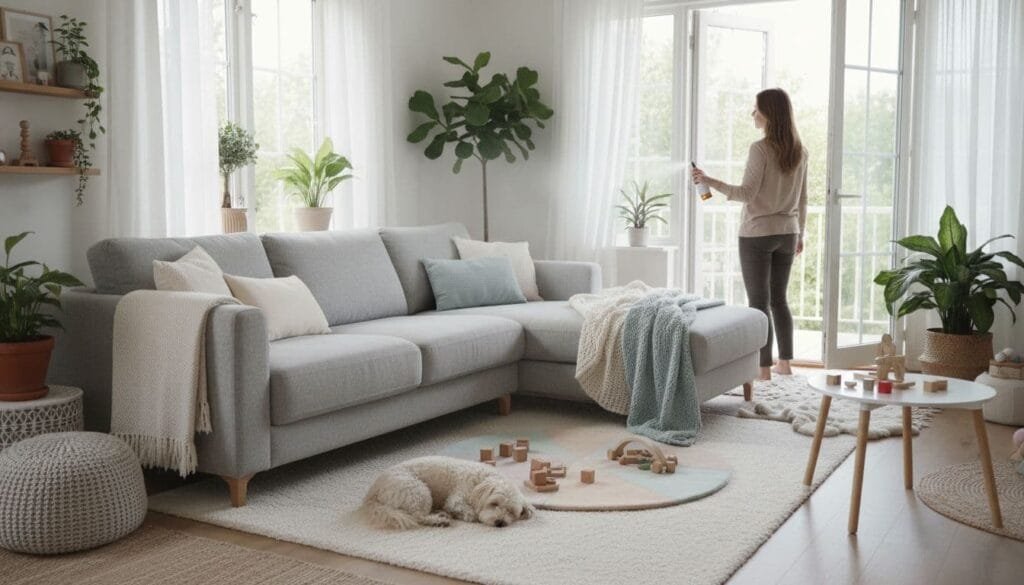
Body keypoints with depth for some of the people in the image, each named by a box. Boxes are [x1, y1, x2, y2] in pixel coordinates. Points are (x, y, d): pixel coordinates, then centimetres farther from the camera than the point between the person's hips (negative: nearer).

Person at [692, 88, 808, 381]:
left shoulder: (761, 149, -15)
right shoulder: (799, 151, 7)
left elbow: (747, 193, -18)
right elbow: (802, 199, 11)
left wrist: (709, 181, -17)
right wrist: (800, 233, 20)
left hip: (757, 234, -7)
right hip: (786, 234, 7)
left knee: (759, 302, 0)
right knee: (779, 299, 16)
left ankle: (764, 368, 3)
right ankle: (785, 363, 21)